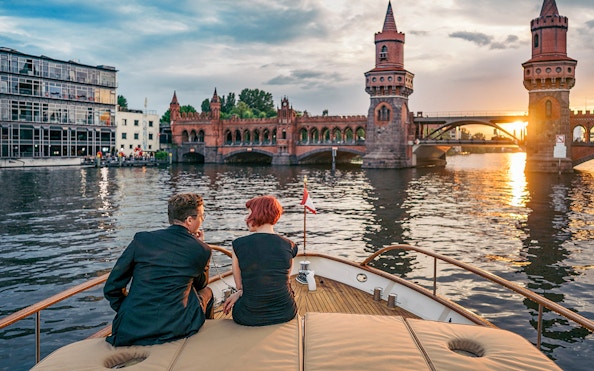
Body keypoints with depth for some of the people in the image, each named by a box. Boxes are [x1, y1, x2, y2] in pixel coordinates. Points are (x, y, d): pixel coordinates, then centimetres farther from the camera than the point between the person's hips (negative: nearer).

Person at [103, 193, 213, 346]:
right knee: (206, 292, 26)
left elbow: (111, 288, 2)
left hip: (129, 330, 3)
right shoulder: (201, 250, -3)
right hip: (174, 331, -2)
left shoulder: (141, 239, 0)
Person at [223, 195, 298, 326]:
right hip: (285, 314, 2)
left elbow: (239, 285, -1)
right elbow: (279, 282, 5)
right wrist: (239, 293, 8)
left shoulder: (238, 244, -12)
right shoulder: (289, 246, -6)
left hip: (249, 318, -1)